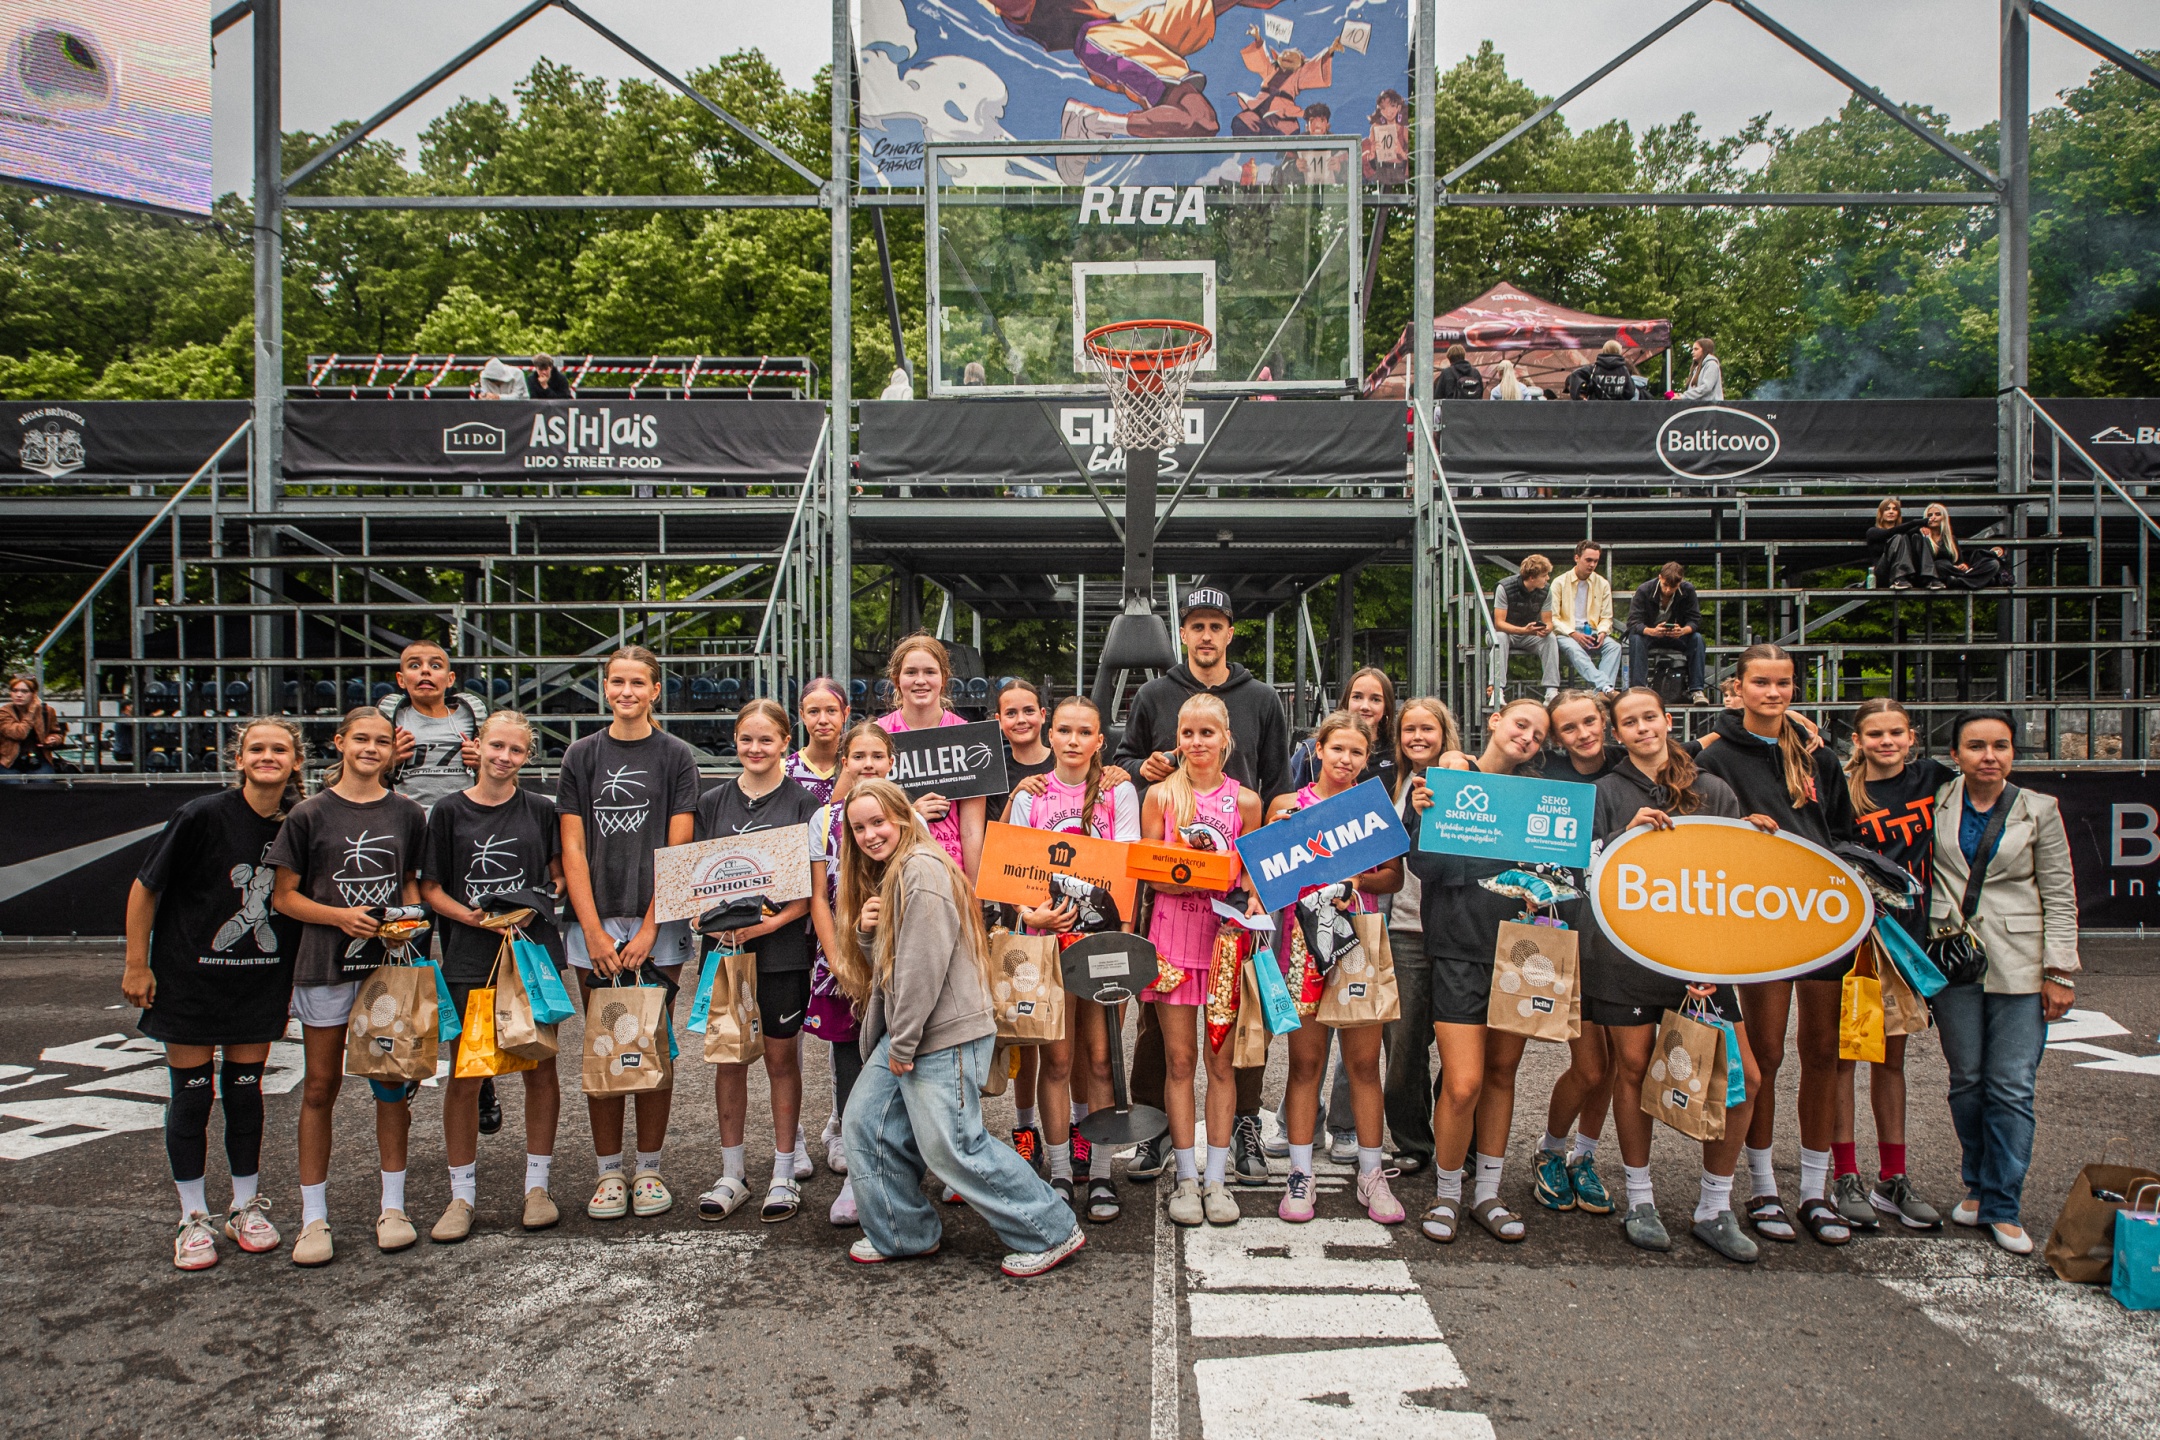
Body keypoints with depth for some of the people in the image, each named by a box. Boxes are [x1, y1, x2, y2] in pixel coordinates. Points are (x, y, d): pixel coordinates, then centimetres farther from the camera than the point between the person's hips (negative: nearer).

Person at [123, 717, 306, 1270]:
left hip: (261, 981, 3)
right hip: (190, 975, -2)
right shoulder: (202, 816, -15)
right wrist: (137, 965, -6)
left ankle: (246, 1206, 26)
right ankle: (193, 1218, 20)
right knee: (192, 1093, 5)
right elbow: (145, 888, -7)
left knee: (245, 1089, 10)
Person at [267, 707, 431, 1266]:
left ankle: (393, 1207, 20)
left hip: (390, 961, 2)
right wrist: (341, 915, -15)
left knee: (393, 1084, 7)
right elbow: (284, 895, 0)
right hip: (325, 963, -2)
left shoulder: (407, 814, 6)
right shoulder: (310, 814, -1)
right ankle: (314, 1217, 16)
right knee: (320, 1088, 5)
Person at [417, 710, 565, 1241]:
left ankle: (537, 1185, 19)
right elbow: (430, 888, 4)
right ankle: (463, 1194, 17)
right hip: (469, 958, 0)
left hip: (535, 952, 1)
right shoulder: (449, 811, 3)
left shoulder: (541, 809, 5)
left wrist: (533, 907, -7)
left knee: (540, 1070, 5)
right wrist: (473, 916, -12)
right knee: (464, 1076, 2)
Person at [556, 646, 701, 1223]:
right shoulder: (581, 755, 8)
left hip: (658, 921, -1)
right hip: (594, 921, 2)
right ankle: (608, 1173, 16)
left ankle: (649, 1170, 16)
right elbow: (573, 849, 3)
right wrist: (594, 933, -6)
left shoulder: (676, 757, 3)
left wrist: (648, 930, -9)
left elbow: (677, 850, -2)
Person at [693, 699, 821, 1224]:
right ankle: (731, 1175, 21)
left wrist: (775, 921, -18)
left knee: (781, 1058, 5)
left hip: (781, 948, -3)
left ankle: (785, 1174, 18)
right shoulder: (713, 802, 8)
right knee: (728, 1057, 9)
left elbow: (816, 884, -5)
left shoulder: (803, 802, -2)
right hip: (723, 946, 3)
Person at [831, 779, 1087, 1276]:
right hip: (903, 1031, 10)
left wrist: (902, 1044, -16)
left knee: (951, 1145, -5)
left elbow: (924, 965, -20)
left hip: (945, 1034, -10)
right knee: (865, 1121, 10)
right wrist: (865, 931, -1)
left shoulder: (922, 869, -15)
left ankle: (1053, 1233, 7)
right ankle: (902, 1235, 26)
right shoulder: (882, 876, 17)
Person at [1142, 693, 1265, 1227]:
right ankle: (1186, 1177, 13)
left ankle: (1216, 1178, 14)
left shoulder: (1245, 801, 4)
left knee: (1220, 1059, 4)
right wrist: (1187, 878, -15)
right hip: (1174, 930, 0)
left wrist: (1234, 887, -13)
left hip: (1227, 933, 0)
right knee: (1179, 1058, 3)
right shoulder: (1160, 796, 4)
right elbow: (1149, 875, 4)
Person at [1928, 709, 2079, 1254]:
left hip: (2018, 964, -1)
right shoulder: (1938, 805, 4)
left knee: (2012, 1087, -3)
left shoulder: (2038, 810, 2)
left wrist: (2059, 972, -2)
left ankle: (2002, 1205, 7)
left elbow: (2059, 896, 2)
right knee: (1966, 1081, 8)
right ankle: (1976, 1185, 24)